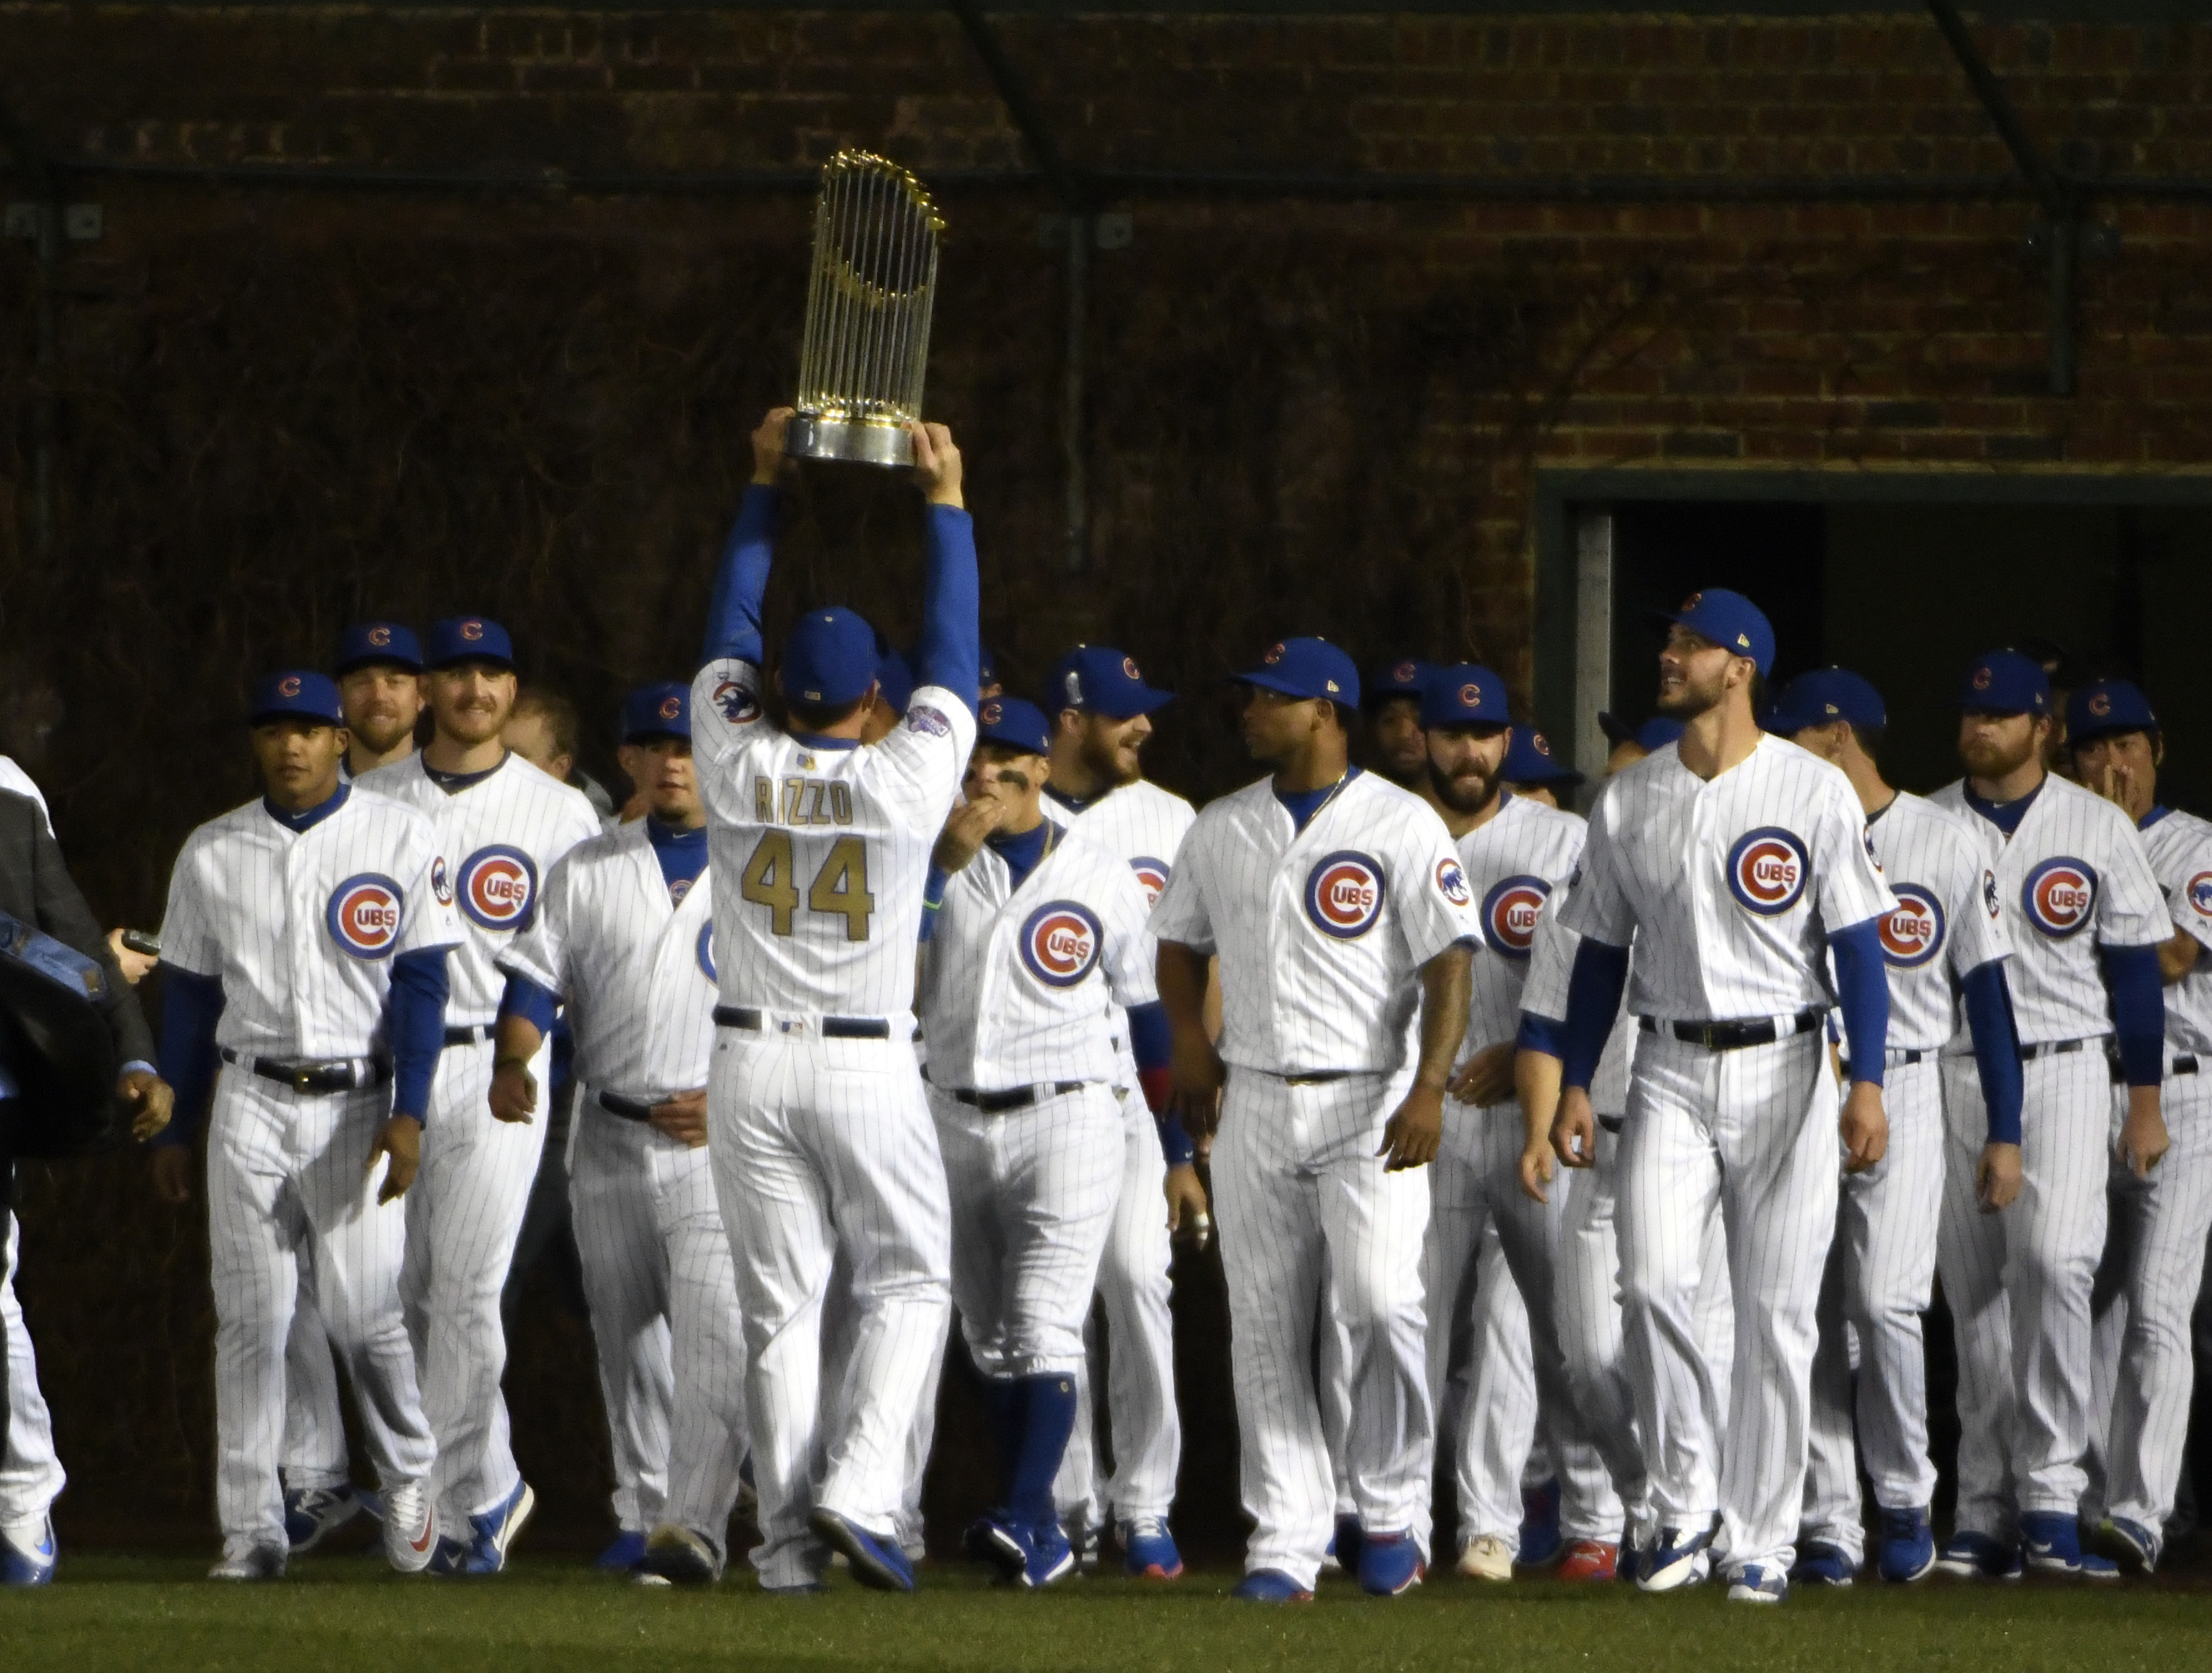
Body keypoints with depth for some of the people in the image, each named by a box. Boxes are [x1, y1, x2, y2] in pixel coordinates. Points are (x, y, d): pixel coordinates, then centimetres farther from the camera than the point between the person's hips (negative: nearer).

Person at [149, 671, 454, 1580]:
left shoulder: (400, 839, 0)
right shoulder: (212, 854, 8)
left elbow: (420, 985, -2)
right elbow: (188, 998, 13)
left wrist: (407, 1114, -11)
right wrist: (171, 1129, 9)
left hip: (357, 1102, -2)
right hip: (248, 1099, 2)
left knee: (363, 1314, -7)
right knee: (249, 1317, -2)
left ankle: (409, 1473, 18)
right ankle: (250, 1530, 1)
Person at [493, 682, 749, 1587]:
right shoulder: (586, 871, 12)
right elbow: (535, 978, 4)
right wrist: (513, 1062, -15)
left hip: (721, 1143, -4)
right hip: (610, 1138, 4)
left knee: (712, 1336, -18)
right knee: (627, 1342, 9)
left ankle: (695, 1524, -25)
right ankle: (642, 1518, 19)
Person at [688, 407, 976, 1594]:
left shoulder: (738, 770, -3)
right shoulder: (906, 779, -7)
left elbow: (729, 635, 11)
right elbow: (951, 652, 5)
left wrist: (764, 486, 19)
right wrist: (946, 506, 14)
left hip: (751, 1064, 2)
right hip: (870, 1069, -2)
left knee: (778, 1307, 4)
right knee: (907, 1280, 10)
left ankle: (787, 1532, 2)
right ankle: (859, 1489, -8)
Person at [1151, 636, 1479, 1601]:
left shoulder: (1401, 827, -4)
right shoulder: (1220, 831, 12)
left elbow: (1448, 966, -10)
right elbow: (1180, 940, 25)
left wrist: (1428, 1086, -21)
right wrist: (1189, 1035, 8)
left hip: (1371, 1104, -5)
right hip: (1255, 1105, 5)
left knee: (1380, 1300, -19)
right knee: (1266, 1330, 3)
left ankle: (1392, 1512, -3)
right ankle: (1285, 1546, 7)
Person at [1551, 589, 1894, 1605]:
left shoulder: (1814, 793, -3)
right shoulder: (1626, 803, 9)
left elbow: (1857, 942, -5)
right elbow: (1601, 951, 14)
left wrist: (1866, 1081, -13)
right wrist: (1575, 1085, 6)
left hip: (1784, 1072, -2)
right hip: (1670, 1072, 2)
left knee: (1777, 1310, -2)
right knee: (1653, 1282, -16)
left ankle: (1763, 1541, 5)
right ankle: (1683, 1508, -3)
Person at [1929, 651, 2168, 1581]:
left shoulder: (2098, 830, 4)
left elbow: (2135, 971, 5)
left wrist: (2145, 1108, 1)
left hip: (2063, 1074, -2)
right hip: (1950, 1077, 3)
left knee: (2053, 1262, -20)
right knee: (1973, 1293, 2)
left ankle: (2051, 1501, -20)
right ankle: (1985, 1514, 6)